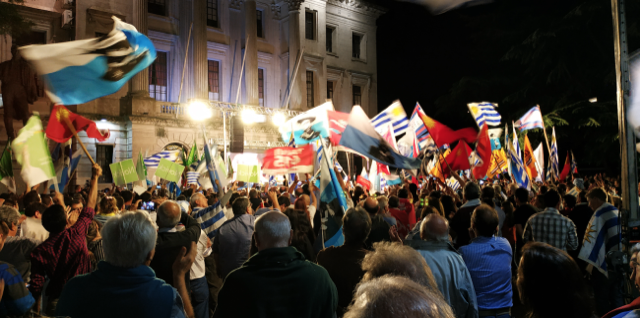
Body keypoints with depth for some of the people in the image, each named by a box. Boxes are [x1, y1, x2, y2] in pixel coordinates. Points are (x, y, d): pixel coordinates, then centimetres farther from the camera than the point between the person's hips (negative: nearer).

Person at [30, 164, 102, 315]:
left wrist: (37, 310, 4)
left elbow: (36, 285, -9)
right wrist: (94, 177, 4)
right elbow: (90, 206, -4)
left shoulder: (40, 251, -12)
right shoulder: (76, 234, -16)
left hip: (56, 302, 1)